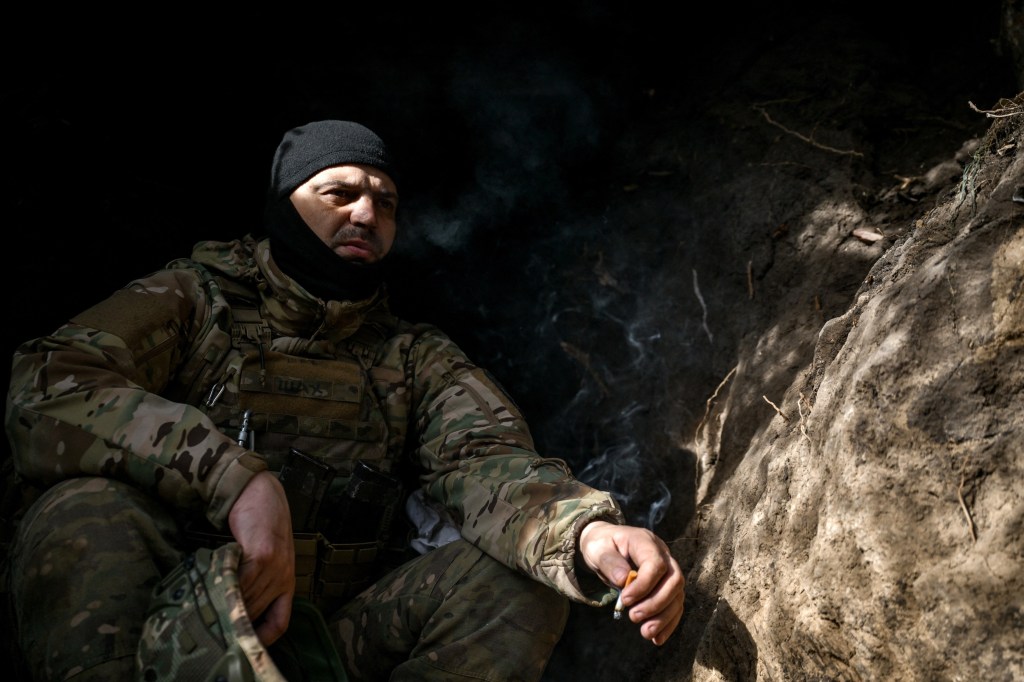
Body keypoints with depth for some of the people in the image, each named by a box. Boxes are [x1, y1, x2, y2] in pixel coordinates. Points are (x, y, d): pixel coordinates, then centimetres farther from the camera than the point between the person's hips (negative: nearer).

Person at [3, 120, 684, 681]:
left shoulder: (416, 357, 11)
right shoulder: (195, 297, 6)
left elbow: (483, 461, -8)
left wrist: (588, 532, -32)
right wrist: (236, 478, -27)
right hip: (169, 621, -1)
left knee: (518, 582, -19)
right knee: (86, 515, -29)